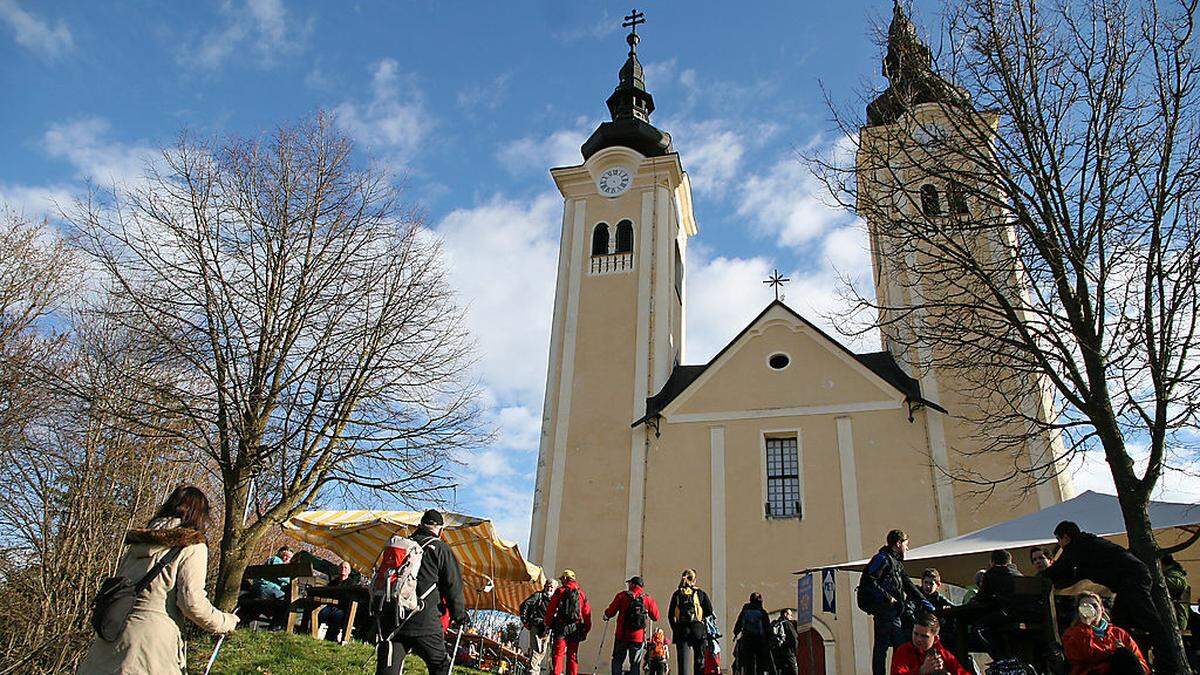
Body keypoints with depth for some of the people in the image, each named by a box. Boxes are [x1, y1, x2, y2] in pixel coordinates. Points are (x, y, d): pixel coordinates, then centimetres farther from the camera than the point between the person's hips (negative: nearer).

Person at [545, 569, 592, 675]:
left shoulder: (560, 591, -2)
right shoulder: (582, 593, 9)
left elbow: (551, 609, -5)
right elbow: (587, 613, 9)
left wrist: (548, 624, 4)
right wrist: (586, 630, 14)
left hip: (561, 627, -3)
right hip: (575, 629, 3)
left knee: (558, 654, -1)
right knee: (573, 656, 11)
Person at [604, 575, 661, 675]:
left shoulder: (622, 595, -3)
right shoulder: (647, 598, 1)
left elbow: (610, 612, -2)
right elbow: (656, 617, 8)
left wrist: (606, 616, 20)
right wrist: (653, 603, 24)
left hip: (622, 635, -1)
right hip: (638, 637, 1)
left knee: (617, 661, 12)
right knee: (635, 664, 10)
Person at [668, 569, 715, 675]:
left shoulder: (677, 593, 8)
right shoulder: (700, 593, 5)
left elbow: (670, 615, 6)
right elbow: (709, 611, -2)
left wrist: (675, 630, 13)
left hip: (681, 629, 1)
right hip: (698, 629, -1)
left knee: (683, 661, -1)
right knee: (699, 660, 12)